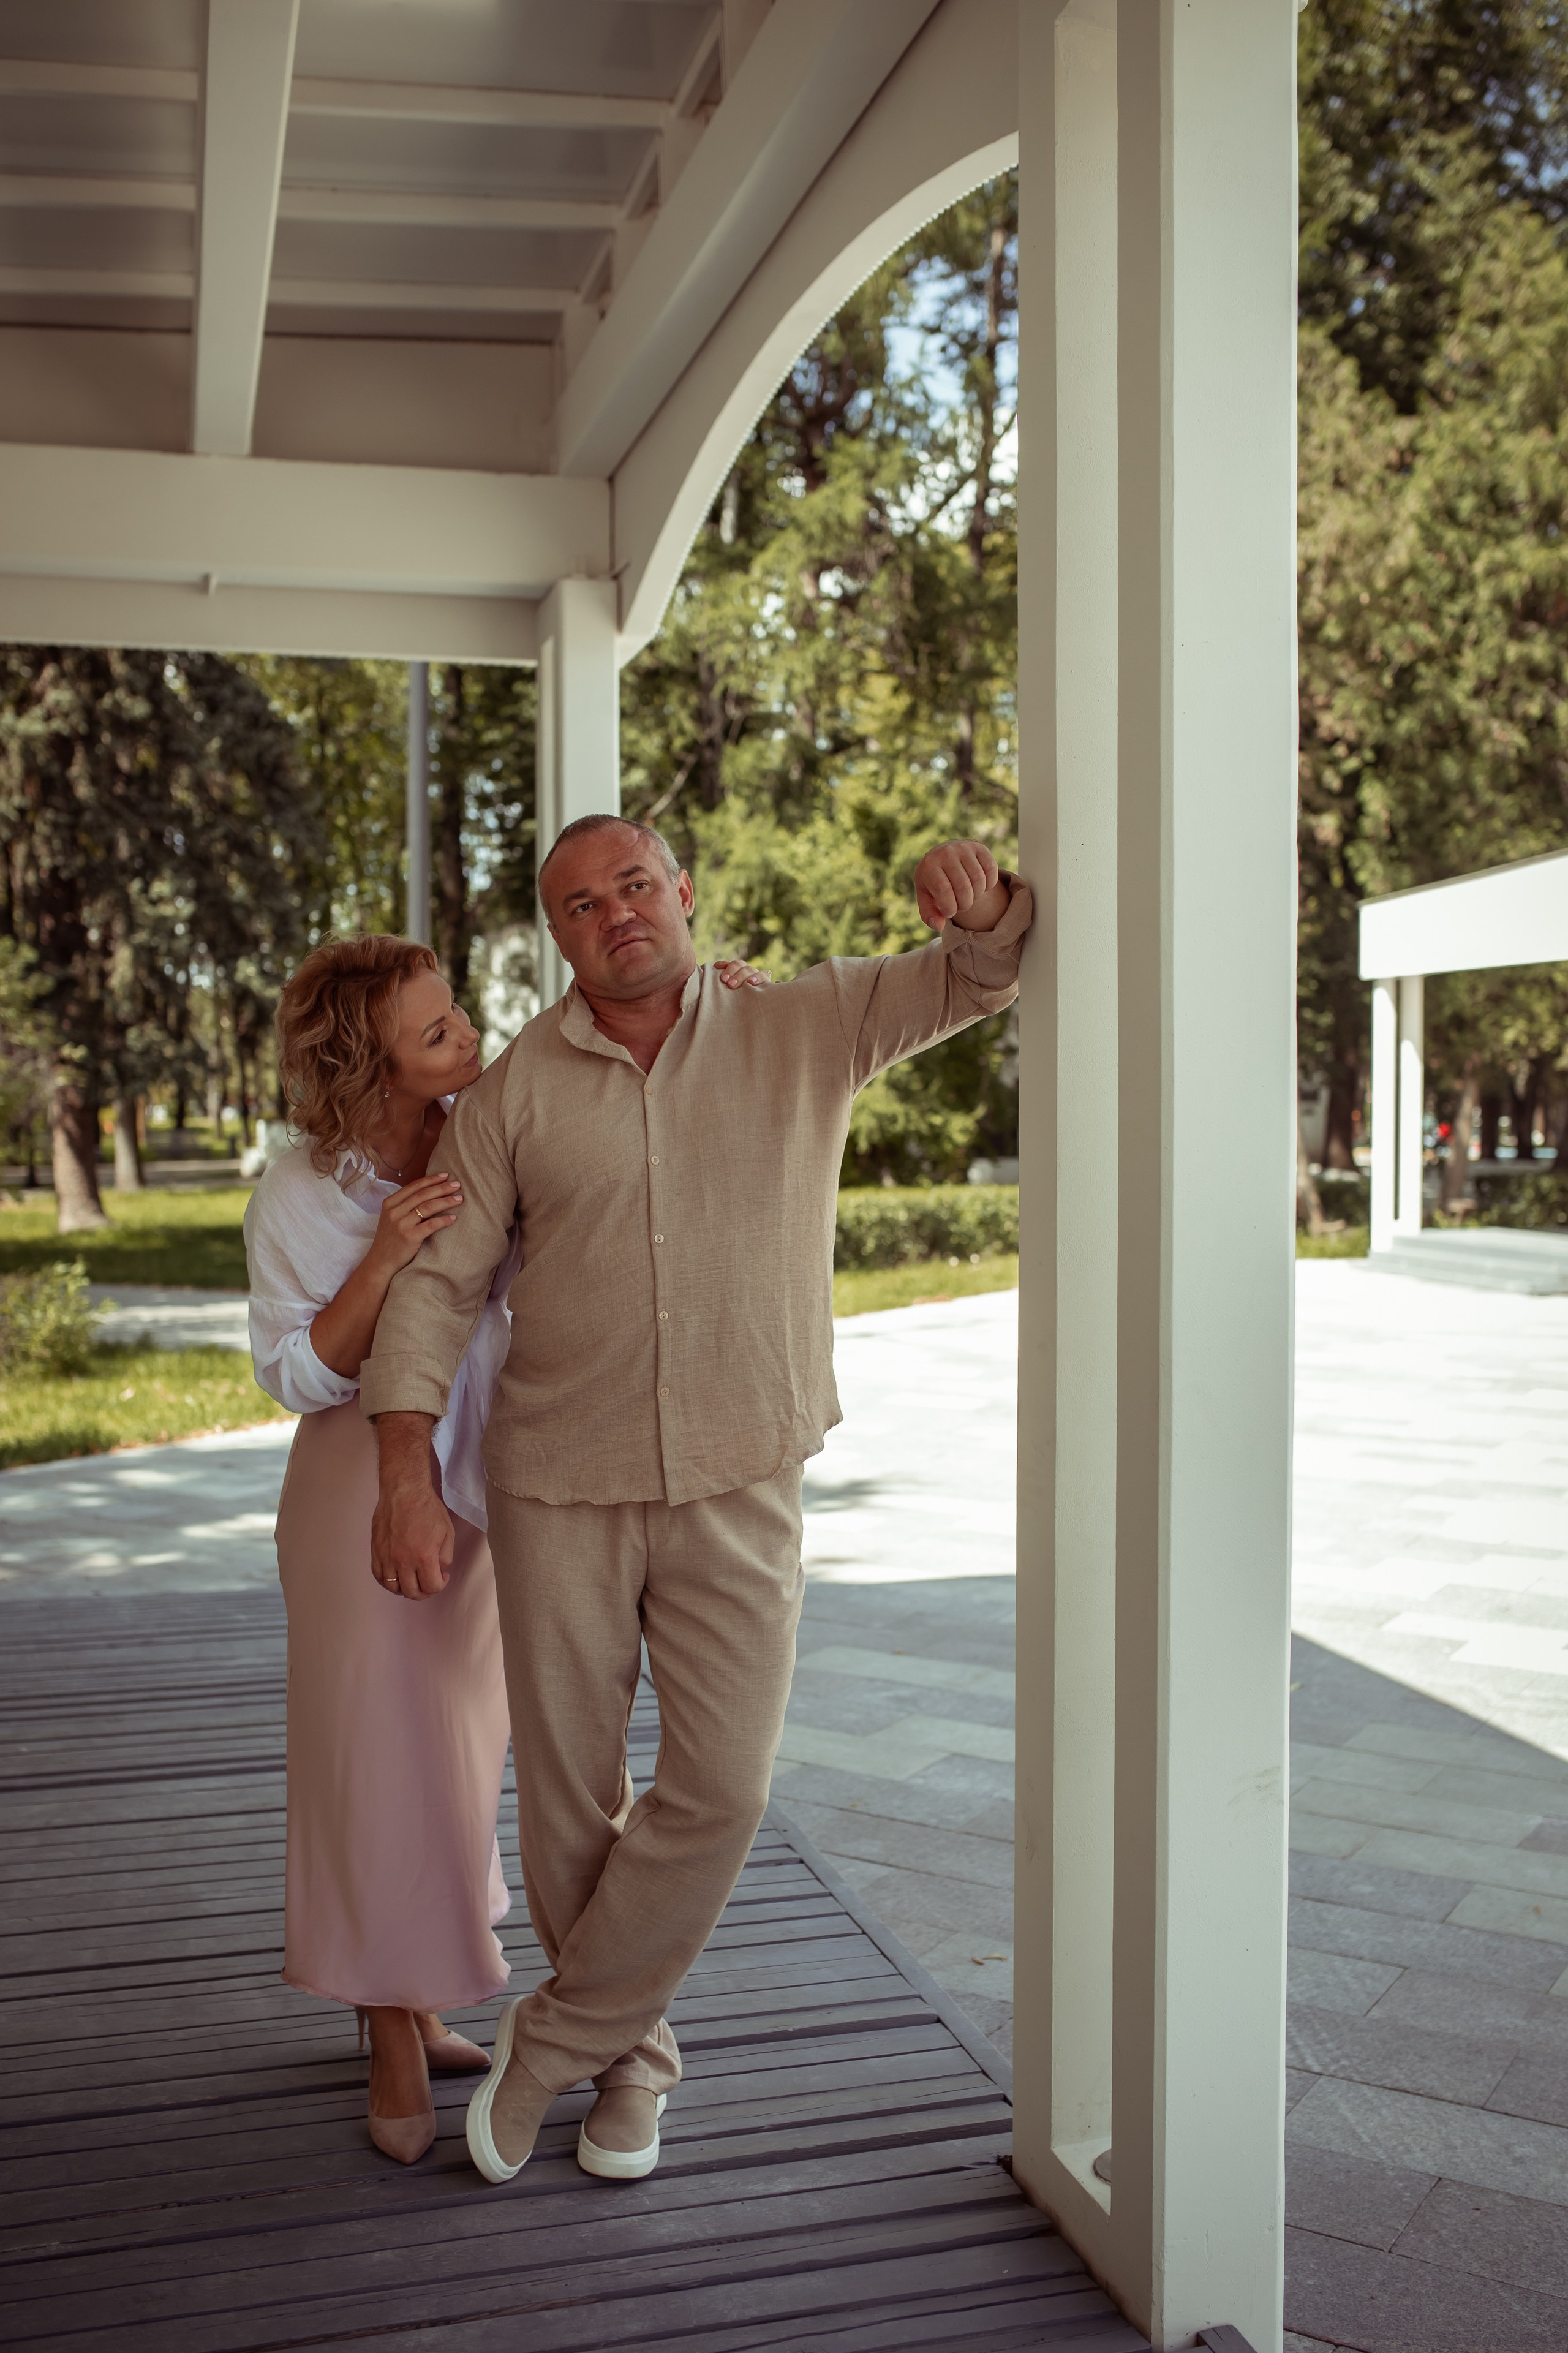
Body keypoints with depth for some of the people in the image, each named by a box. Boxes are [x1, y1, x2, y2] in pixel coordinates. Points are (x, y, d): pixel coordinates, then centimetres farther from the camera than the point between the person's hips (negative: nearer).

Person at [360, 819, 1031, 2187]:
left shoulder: (808, 1029, 1)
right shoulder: (516, 1089, 0)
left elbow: (990, 973, 0)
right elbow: (440, 1280, 0)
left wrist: (979, 897, -24)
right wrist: (407, 1470, -9)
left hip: (741, 1487, 0)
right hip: (560, 1487, 1)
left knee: (720, 1789, -4)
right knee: (570, 1796, 8)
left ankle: (553, 2041, 19)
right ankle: (630, 2060, 32)